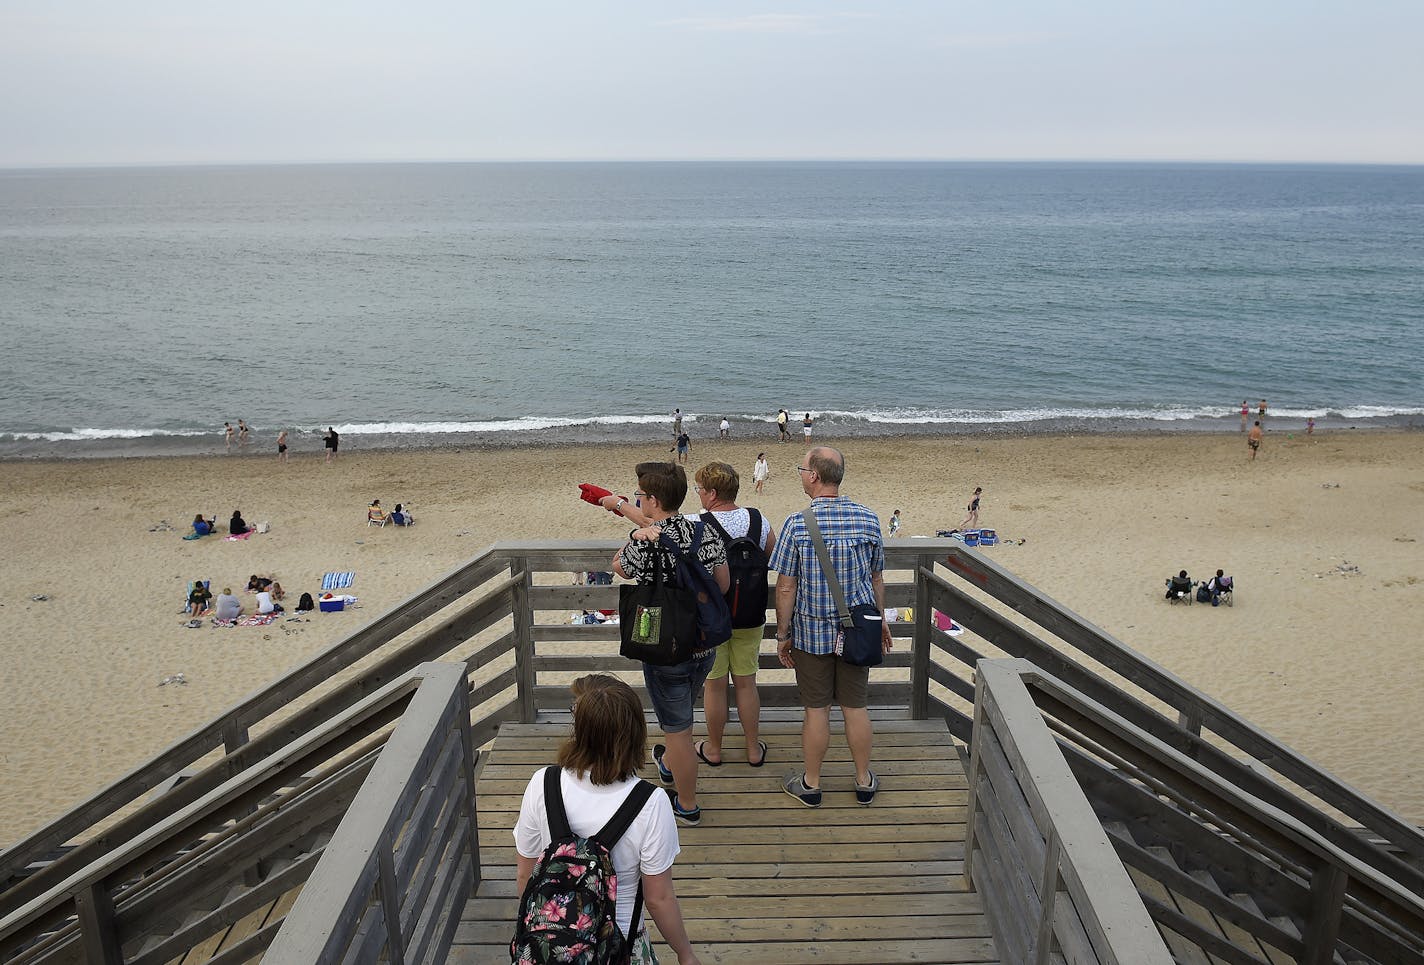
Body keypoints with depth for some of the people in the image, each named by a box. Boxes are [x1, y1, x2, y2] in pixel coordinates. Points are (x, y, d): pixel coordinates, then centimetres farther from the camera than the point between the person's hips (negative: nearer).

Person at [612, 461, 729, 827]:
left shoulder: (644, 542, -22)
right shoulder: (707, 532, -7)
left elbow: (619, 568, 0)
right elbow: (724, 584, 3)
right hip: (705, 643, 6)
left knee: (677, 728, 10)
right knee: (680, 714, 30)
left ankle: (687, 806, 25)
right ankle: (669, 764, 55)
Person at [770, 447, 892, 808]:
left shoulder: (797, 524, -16)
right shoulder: (868, 519, -6)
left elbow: (785, 588, -12)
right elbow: (877, 579, 5)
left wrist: (782, 635, -1)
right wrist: (880, 620, 19)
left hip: (811, 632, -3)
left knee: (816, 710, 9)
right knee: (855, 707, 14)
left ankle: (811, 784, 25)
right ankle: (864, 782, 28)